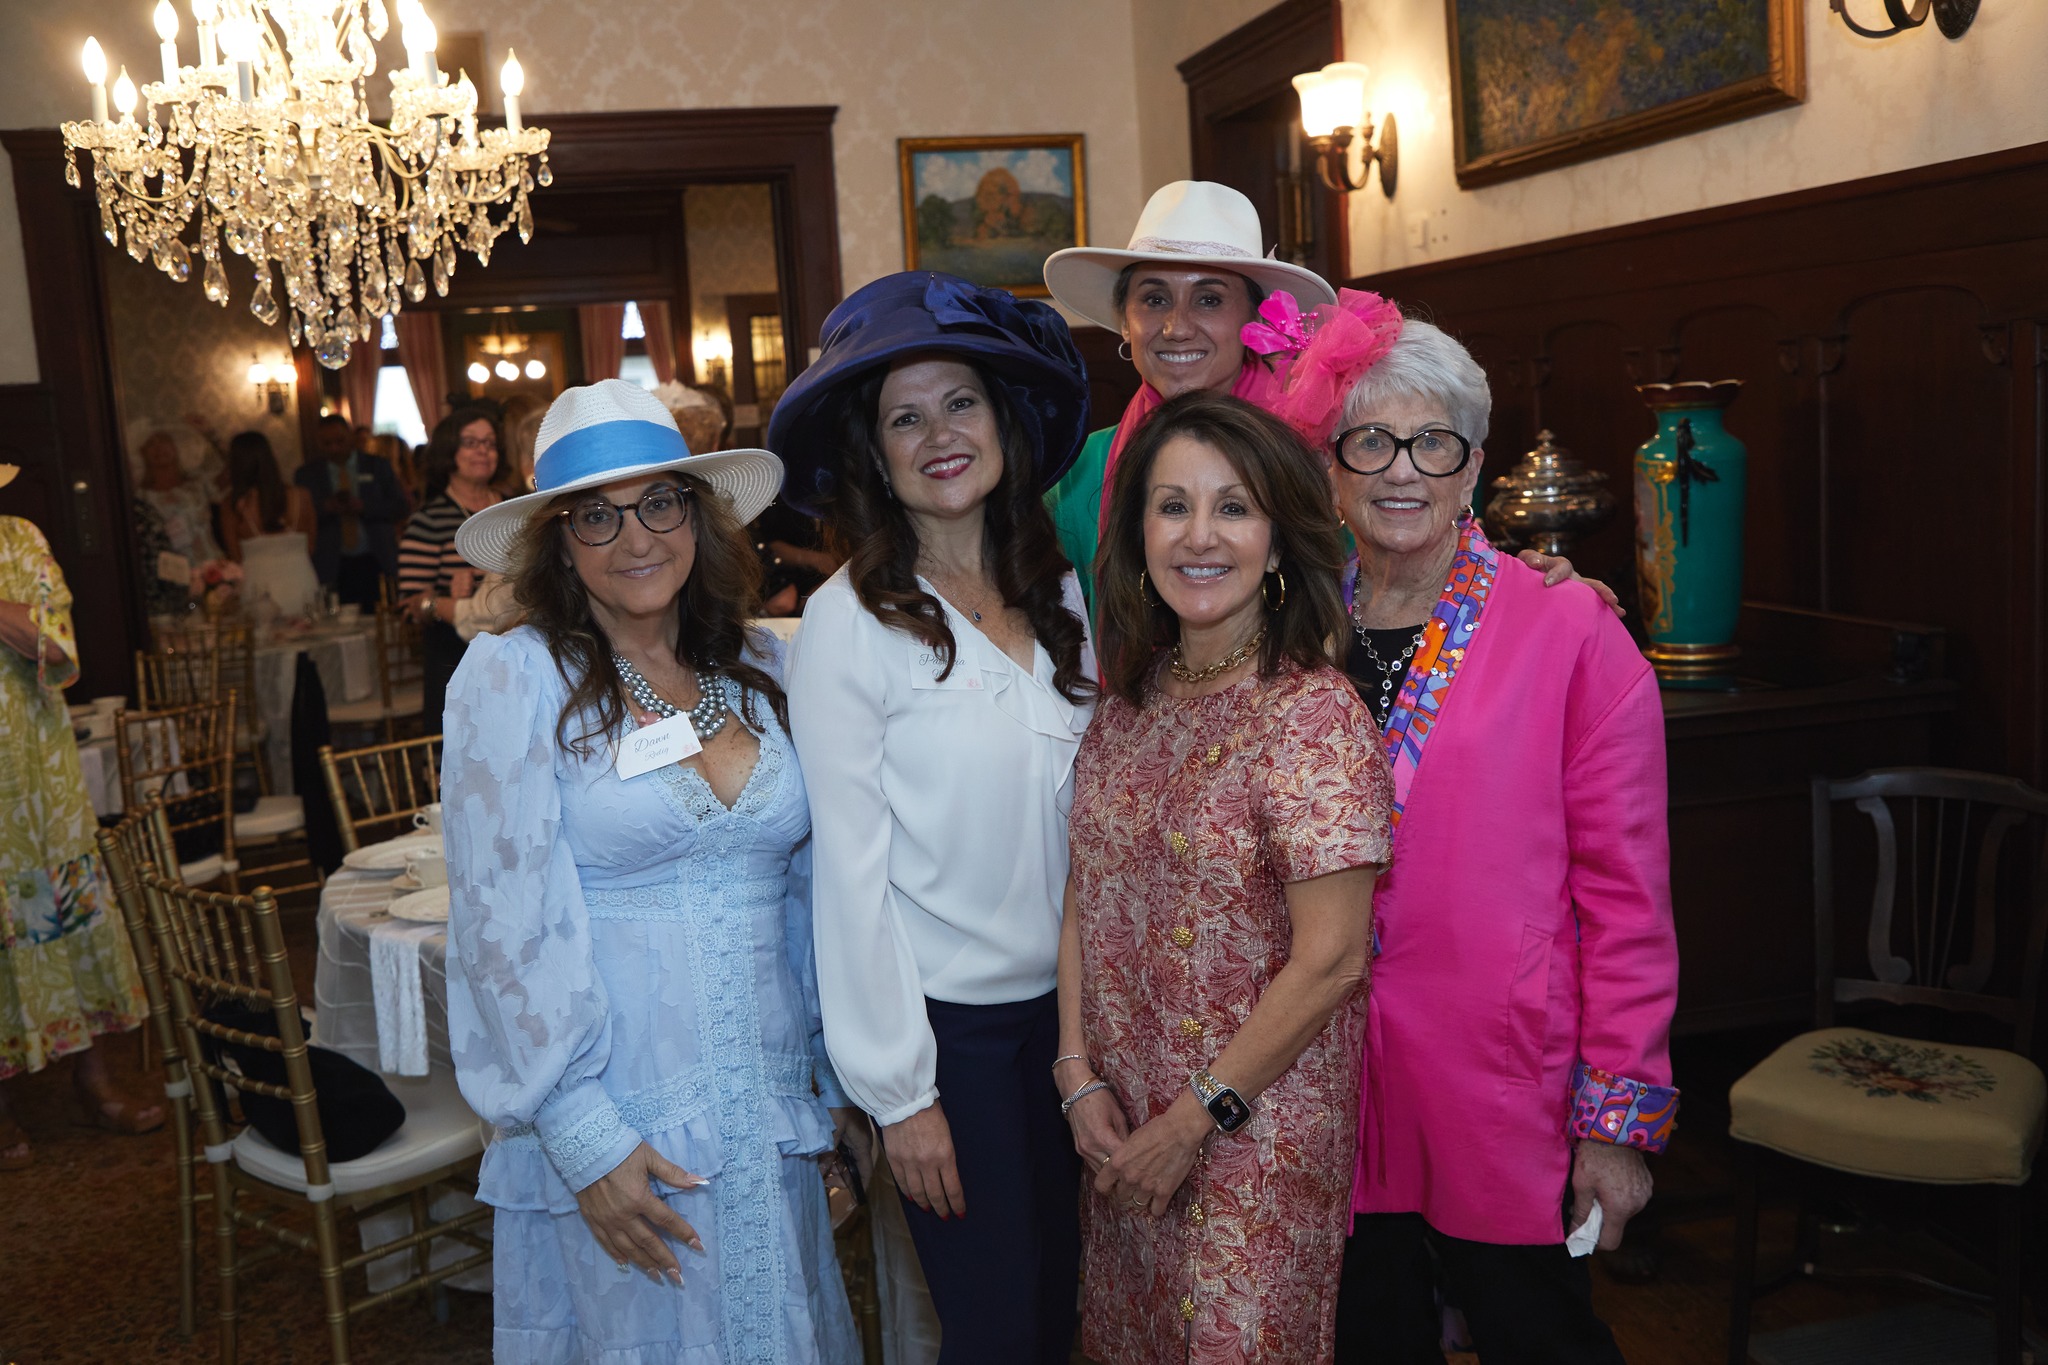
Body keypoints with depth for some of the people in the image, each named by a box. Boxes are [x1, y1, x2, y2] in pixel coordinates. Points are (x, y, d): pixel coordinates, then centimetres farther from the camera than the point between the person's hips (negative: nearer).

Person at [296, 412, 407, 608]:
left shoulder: (378, 466, 10)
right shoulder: (306, 474, 11)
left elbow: (400, 508, 3)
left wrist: (363, 507, -12)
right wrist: (325, 508, -14)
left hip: (375, 563, 0)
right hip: (332, 568, 0)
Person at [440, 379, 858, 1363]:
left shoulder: (758, 667, 4)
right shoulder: (511, 677, -9)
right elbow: (506, 924, -12)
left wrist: (833, 1065, 12)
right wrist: (584, 1136, -13)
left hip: (768, 1114, 5)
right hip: (616, 1132, -4)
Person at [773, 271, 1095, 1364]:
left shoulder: (1064, 598, 3)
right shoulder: (850, 621, -13)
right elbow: (849, 869, -12)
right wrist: (898, 1091, -11)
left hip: (1062, 1000, 5)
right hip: (943, 1022, -5)